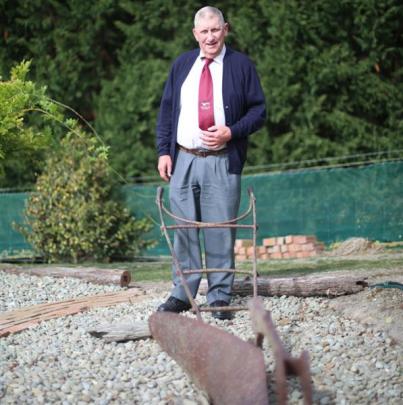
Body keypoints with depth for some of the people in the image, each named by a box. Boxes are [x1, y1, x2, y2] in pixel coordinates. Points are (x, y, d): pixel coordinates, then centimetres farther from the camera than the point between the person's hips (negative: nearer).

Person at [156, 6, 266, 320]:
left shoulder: (241, 65, 4)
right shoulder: (182, 65, 13)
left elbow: (259, 111, 3)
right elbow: (166, 111, 13)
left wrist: (231, 132, -13)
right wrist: (164, 151, 4)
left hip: (222, 163, -3)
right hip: (183, 160, 3)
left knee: (221, 231, -3)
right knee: (184, 229, 4)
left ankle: (220, 298, 4)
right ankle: (182, 294, 11)